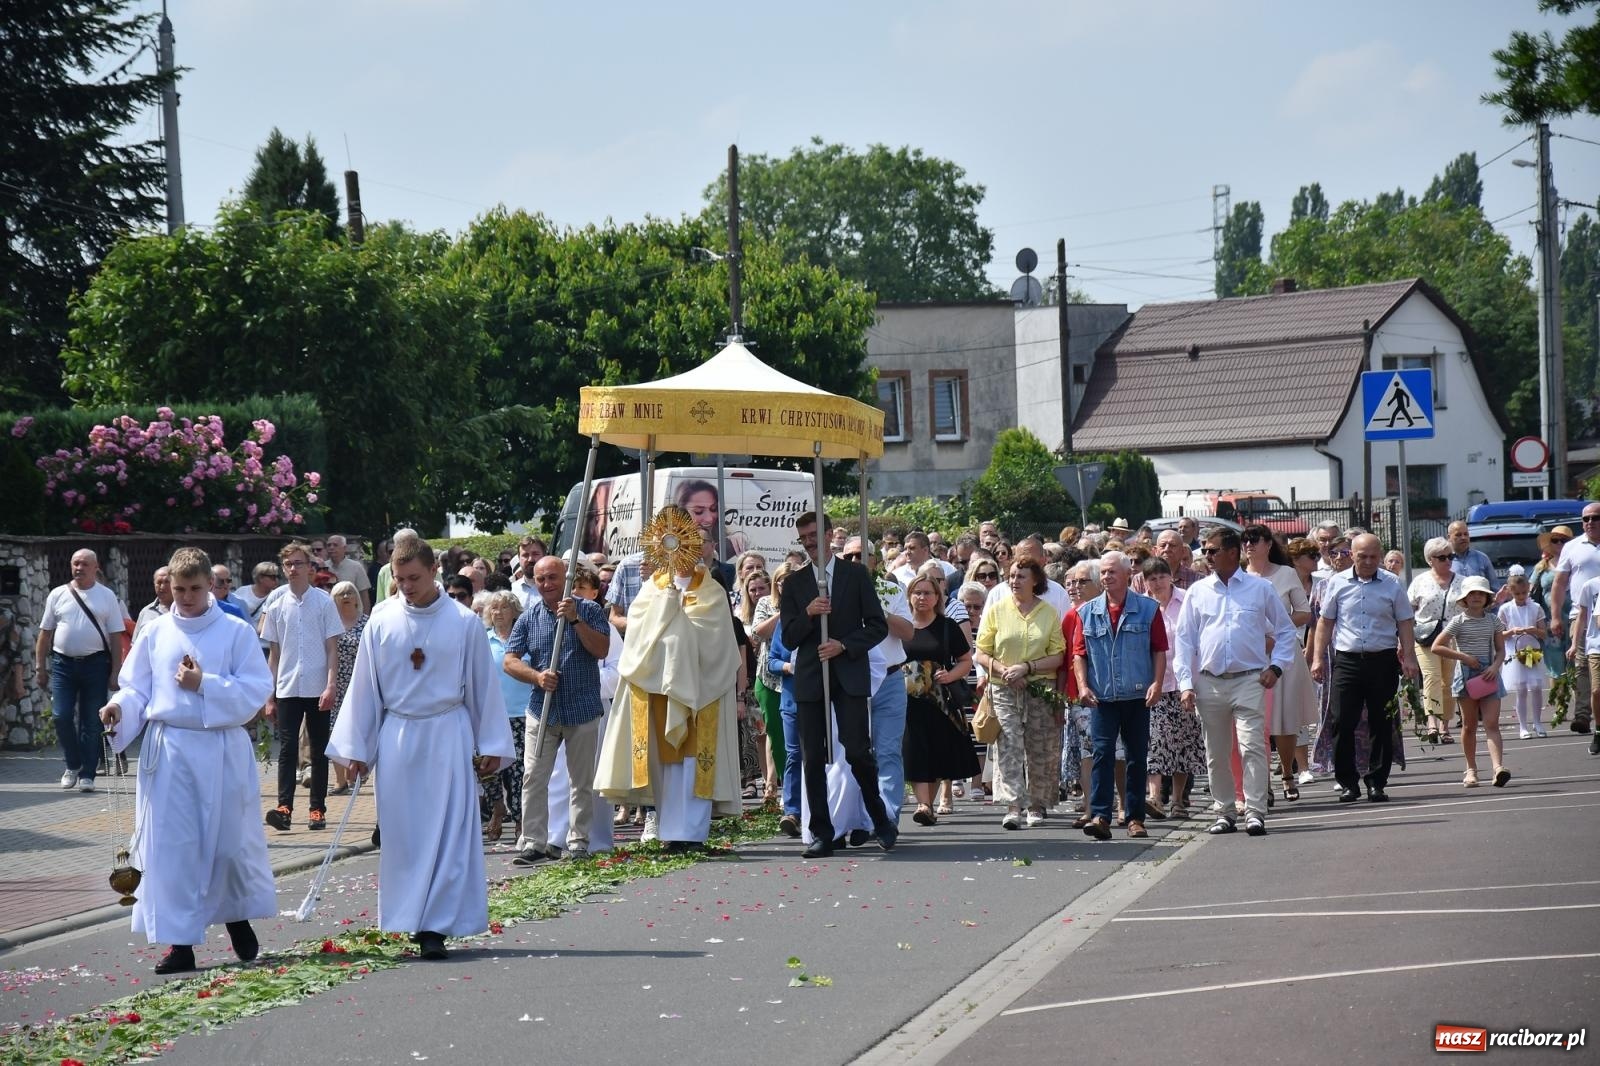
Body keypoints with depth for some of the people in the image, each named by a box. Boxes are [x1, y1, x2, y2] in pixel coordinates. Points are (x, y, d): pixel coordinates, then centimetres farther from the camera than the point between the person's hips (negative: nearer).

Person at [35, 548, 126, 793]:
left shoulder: (107, 597, 4)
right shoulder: (58, 595, 7)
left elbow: (116, 637, 2)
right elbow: (45, 633, 10)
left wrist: (116, 671, -3)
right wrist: (40, 667, 6)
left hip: (95, 663, -1)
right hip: (63, 663, 1)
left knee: (91, 722, 2)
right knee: (61, 716, -6)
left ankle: (87, 775, 9)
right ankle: (72, 764, 15)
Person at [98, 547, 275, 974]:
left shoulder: (236, 632, -2)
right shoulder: (155, 634, 5)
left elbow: (257, 689, -6)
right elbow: (136, 688, 8)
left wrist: (204, 684, -15)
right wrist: (120, 708, -13)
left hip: (222, 750, -1)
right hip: (168, 749, 2)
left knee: (230, 839, 7)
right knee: (170, 845, -1)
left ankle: (237, 915, 35)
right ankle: (180, 942, 5)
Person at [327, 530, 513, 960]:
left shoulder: (464, 622, -3)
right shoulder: (381, 621, 1)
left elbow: (482, 684, 4)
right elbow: (364, 686, 7)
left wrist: (491, 744, 5)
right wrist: (355, 746, 7)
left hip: (447, 735, -2)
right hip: (396, 736, 2)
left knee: (447, 832, -5)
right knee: (401, 833, 4)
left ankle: (435, 926, -4)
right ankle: (410, 919, 14)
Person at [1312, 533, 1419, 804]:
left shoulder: (1392, 584, 6)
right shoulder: (1337, 583, 6)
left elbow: (1405, 623, 7)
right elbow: (1326, 622, 11)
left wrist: (1409, 657, -3)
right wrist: (1318, 657, 5)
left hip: (1383, 660, 0)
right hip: (1347, 660, 0)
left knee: (1381, 725, 3)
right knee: (1344, 723, -5)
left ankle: (1377, 782, 11)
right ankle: (1348, 782, 4)